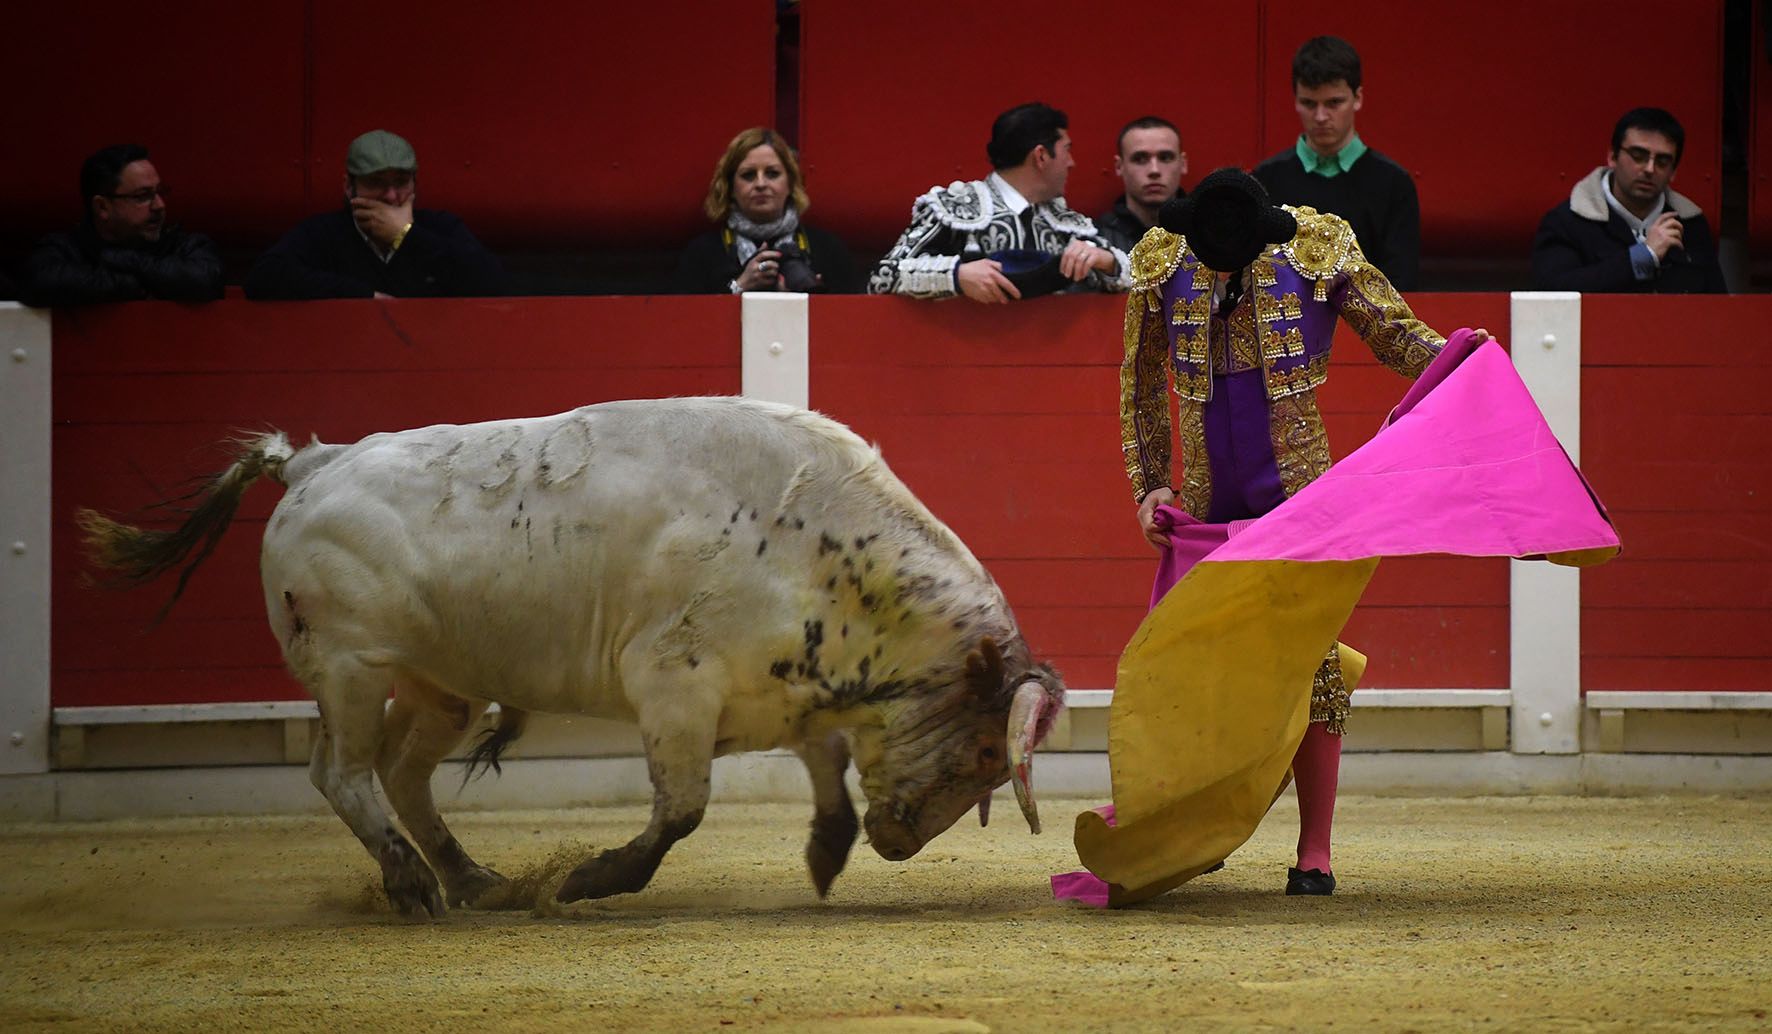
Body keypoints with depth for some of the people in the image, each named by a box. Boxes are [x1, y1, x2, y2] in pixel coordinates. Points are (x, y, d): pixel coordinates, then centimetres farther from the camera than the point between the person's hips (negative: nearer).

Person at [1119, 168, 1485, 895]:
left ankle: (1313, 854, -2)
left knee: (1311, 660, -7)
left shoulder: (1319, 252, -7)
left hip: (1298, 494, -3)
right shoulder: (1162, 268, -1)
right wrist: (1149, 486, 6)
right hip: (1208, 502, 3)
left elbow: (1397, 335, 2)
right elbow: (1141, 387, 11)